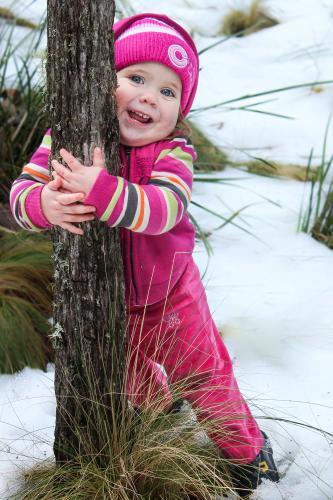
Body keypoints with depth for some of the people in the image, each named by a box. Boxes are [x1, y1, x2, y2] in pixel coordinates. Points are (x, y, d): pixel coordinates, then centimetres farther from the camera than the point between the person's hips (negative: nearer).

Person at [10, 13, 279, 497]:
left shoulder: (173, 153, -27)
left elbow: (165, 207, -45)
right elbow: (22, 189, -24)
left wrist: (102, 190, -60)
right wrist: (44, 203, -48)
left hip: (170, 290, -3)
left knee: (203, 370, 11)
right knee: (132, 374, 29)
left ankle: (247, 449, 36)